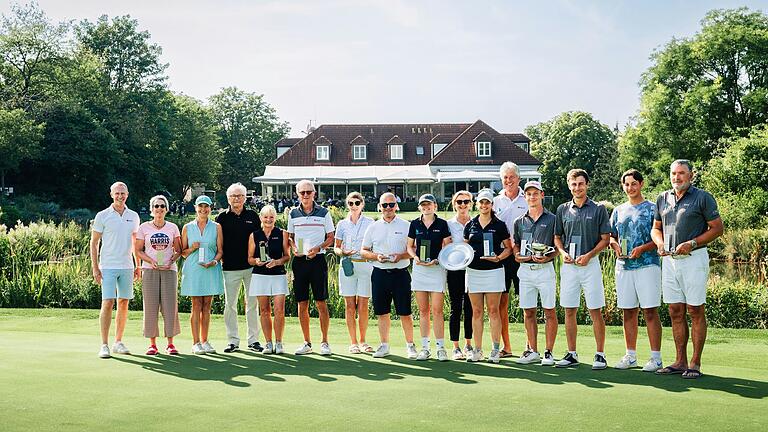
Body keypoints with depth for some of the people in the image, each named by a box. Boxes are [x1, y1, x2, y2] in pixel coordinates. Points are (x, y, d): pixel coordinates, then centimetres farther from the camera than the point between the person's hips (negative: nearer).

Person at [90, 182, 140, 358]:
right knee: (107, 303, -9)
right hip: (108, 267, -4)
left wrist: (138, 266, 14)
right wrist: (95, 268, -6)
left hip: (127, 267, 4)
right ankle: (104, 345, -4)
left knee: (124, 304, 6)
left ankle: (118, 342, 15)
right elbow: (94, 243, 0)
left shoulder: (133, 216, 10)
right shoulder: (102, 216, -1)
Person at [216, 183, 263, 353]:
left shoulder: (253, 216, 8)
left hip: (251, 266, 0)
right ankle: (233, 341, 11)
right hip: (230, 268, 0)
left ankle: (253, 340, 11)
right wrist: (221, 258, -1)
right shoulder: (222, 217, 6)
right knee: (230, 305, 3)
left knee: (252, 304, 4)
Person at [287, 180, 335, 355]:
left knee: (321, 303, -2)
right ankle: (307, 343, 15)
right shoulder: (293, 214, 9)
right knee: (302, 304, 5)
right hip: (299, 260, 3)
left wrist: (317, 248, -12)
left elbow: (330, 238, 5)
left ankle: (325, 342, 7)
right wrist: (294, 248, -4)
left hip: (317, 260, -3)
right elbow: (290, 237, 17)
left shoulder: (324, 213, 2)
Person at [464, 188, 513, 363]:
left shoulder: (499, 225, 1)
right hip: (473, 271, 3)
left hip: (493, 271, -3)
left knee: (493, 311, -2)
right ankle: (477, 350, 10)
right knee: (476, 311, 5)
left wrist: (498, 257, -14)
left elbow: (508, 248, 3)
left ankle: (495, 350, 4)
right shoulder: (470, 225, 10)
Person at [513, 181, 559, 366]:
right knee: (528, 312, 7)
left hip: (545, 269, -4)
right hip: (525, 270, 4)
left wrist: (548, 257, -16)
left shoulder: (552, 219, 2)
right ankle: (533, 352, 15)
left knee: (549, 312, -2)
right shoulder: (520, 221, 13)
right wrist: (518, 256, -5)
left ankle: (548, 352, 4)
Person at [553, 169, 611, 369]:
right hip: (568, 265, 3)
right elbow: (557, 237, 16)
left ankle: (600, 355, 5)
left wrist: (588, 255, -13)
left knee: (595, 311, -2)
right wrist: (563, 253, -3)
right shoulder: (562, 210, 10)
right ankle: (572, 354, 13)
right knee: (569, 311, 6)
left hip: (590, 264, -3)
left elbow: (605, 239, 0)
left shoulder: (598, 209, 1)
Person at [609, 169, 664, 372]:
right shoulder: (618, 211, 16)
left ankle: (656, 357, -3)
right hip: (623, 266, 5)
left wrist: (642, 249, -17)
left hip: (647, 265, -5)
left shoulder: (652, 208, 1)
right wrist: (615, 245, -1)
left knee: (650, 311, -7)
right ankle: (630, 355, 15)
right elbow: (611, 236, 20)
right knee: (628, 311, 8)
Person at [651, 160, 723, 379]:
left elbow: (717, 228, -3)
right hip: (669, 260, 5)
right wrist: (660, 243, -1)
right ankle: (680, 361, 14)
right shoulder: (663, 198, 13)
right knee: (676, 312, 7)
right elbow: (656, 228, 21)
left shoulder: (703, 197, -3)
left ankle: (695, 363, 3)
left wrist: (692, 243, -14)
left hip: (694, 259, -5)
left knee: (695, 311, -2)